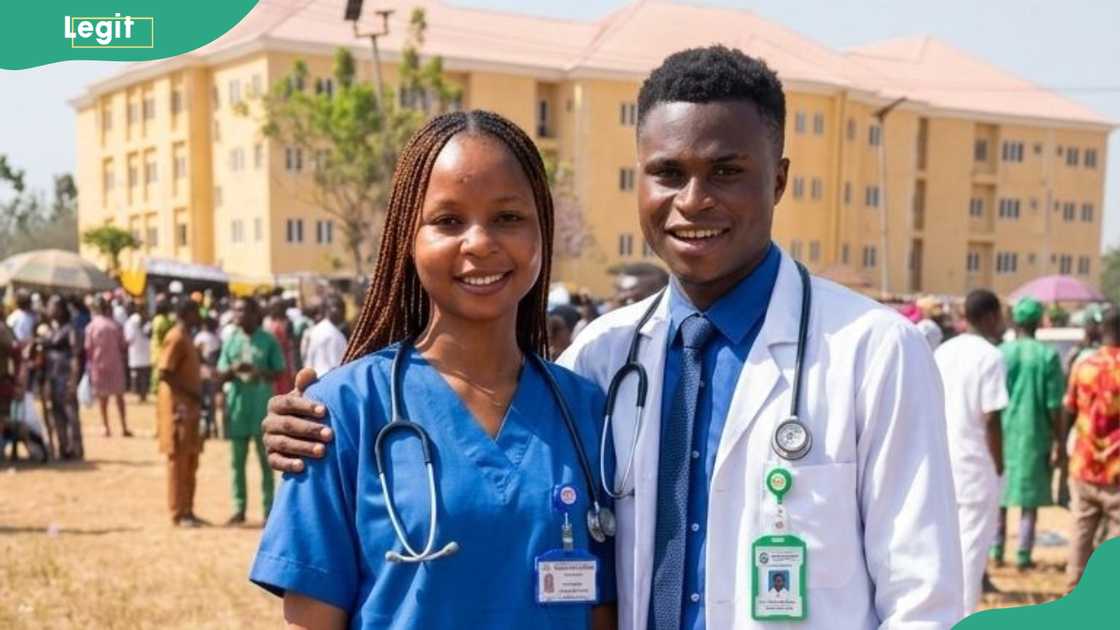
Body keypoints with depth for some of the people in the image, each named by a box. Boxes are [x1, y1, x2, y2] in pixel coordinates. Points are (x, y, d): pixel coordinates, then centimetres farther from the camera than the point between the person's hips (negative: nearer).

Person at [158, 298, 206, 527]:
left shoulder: (186, 337, 15)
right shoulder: (176, 338, -14)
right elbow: (164, 373, -21)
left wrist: (195, 396, 11)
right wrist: (191, 393, -19)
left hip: (189, 406, 9)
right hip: (177, 406, -9)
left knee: (190, 461, 12)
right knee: (178, 460, -4)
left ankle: (187, 511, 18)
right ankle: (178, 514, 1)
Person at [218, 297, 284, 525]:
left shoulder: (268, 340, -3)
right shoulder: (231, 340, 6)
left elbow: (279, 372, -2)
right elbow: (221, 376, 5)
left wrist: (261, 373, -20)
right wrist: (233, 369, -16)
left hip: (262, 407, -3)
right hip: (237, 405, 3)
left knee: (265, 460, 4)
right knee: (238, 460, 8)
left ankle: (268, 510, 11)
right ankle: (239, 508, 18)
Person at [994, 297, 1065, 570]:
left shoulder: (999, 353, -2)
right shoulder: (1048, 356, -6)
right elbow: (1054, 406, -7)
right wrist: (1058, 443, 0)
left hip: (1003, 434, 2)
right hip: (1034, 436, -2)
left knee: (998, 495, 14)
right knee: (1030, 498, 6)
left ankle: (997, 550, 17)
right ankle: (1023, 555, 7)